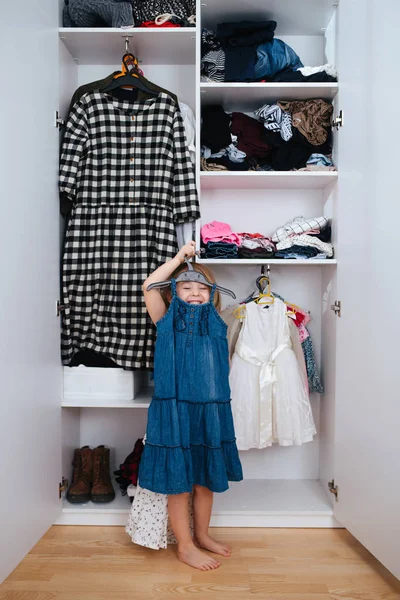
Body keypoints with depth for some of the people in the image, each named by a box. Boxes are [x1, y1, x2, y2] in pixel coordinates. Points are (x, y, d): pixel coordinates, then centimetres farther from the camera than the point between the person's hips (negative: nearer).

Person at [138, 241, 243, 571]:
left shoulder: (216, 325, 8)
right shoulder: (167, 322, -2)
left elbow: (224, 367, 15)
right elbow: (149, 286, -15)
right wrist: (180, 257, -11)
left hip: (210, 411, 4)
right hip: (175, 410, -4)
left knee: (206, 479, 17)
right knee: (179, 482, 6)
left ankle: (202, 535, 38)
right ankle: (185, 547, 25)